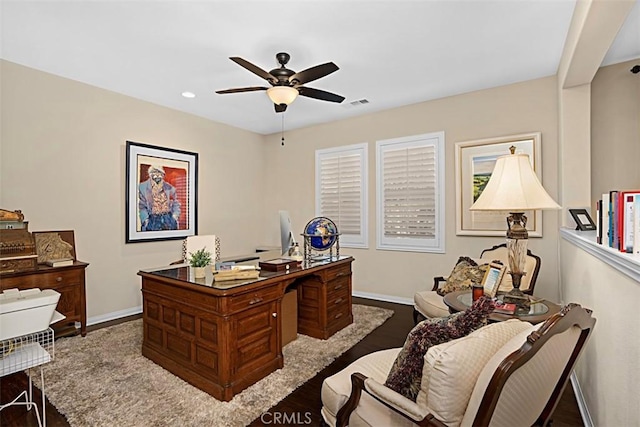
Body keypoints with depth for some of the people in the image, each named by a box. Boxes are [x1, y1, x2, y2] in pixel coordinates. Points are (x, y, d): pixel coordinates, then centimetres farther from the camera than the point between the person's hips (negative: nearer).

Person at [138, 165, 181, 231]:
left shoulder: (169, 187, 10)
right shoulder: (142, 187, 6)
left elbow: (176, 203, 15)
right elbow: (142, 206, 3)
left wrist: (175, 215, -1)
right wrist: (145, 219, -8)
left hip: (168, 219, 1)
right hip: (153, 220, -1)